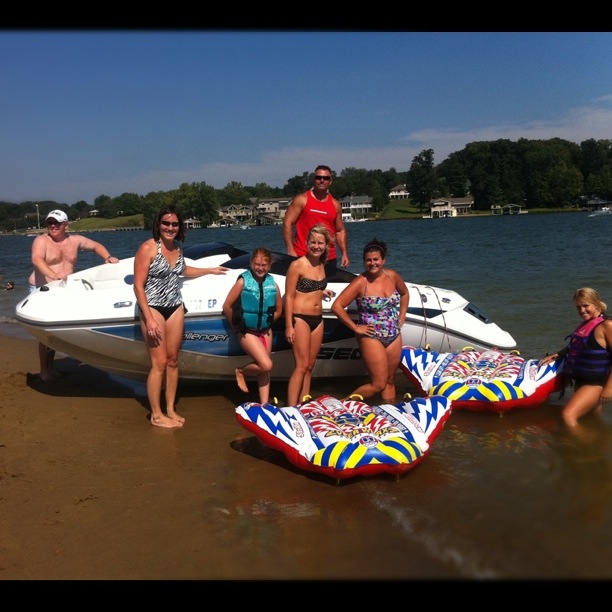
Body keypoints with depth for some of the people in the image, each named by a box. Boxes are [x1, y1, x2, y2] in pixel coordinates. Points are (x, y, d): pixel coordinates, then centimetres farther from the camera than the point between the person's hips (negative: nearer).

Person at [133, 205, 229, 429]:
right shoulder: (148, 248, -13)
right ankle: (156, 415, 7)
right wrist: (149, 319, -19)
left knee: (173, 360, 9)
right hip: (153, 309, -6)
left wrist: (211, 270, 38)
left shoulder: (177, 248, 8)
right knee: (159, 363, -5)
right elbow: (138, 286, -15)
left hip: (175, 308, 6)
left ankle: (170, 409, 21)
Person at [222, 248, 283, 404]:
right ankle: (241, 372, 11)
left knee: (264, 370, 9)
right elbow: (227, 306, -12)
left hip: (265, 332, 5)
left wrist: (267, 323, 5)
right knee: (266, 365, -16)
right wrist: (236, 326, -5)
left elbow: (278, 311, 10)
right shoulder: (243, 281, -14)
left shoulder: (273, 284, -3)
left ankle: (264, 405, 18)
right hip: (247, 332, -5)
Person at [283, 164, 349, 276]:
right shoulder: (302, 200, 0)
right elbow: (287, 223, -5)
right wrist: (291, 251, -13)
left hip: (329, 259, 4)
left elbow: (340, 231, 18)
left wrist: (344, 253, 6)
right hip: (302, 257, -4)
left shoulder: (335, 205, 12)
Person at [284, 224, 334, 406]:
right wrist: (288, 326, -15)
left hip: (317, 320, 7)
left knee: (310, 365, 10)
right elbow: (289, 296, -12)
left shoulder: (321, 265, 10)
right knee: (302, 366, -10)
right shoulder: (297, 265, -11)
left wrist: (323, 292, 10)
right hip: (300, 319, -7)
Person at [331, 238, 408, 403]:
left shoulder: (392, 276, 1)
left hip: (394, 336, 6)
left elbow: (404, 293, 22)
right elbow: (337, 306, -19)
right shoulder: (360, 282, -16)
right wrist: (355, 328, -15)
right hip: (371, 338, -6)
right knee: (378, 384, -5)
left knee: (390, 381, 14)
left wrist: (402, 316, 12)